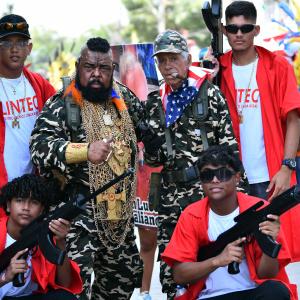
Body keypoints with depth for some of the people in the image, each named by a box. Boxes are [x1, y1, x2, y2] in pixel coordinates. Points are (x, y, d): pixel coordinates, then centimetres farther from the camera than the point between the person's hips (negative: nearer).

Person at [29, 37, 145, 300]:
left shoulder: (124, 98, 10)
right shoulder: (62, 105, -9)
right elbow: (40, 147, -23)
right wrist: (85, 150, -37)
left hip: (119, 211, 7)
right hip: (78, 212, -7)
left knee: (126, 276, 19)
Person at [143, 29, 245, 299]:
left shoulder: (209, 93, -1)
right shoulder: (157, 102, 13)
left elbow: (229, 144, -2)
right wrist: (150, 145, -5)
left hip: (206, 188, -5)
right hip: (171, 193, 5)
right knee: (169, 268, 7)